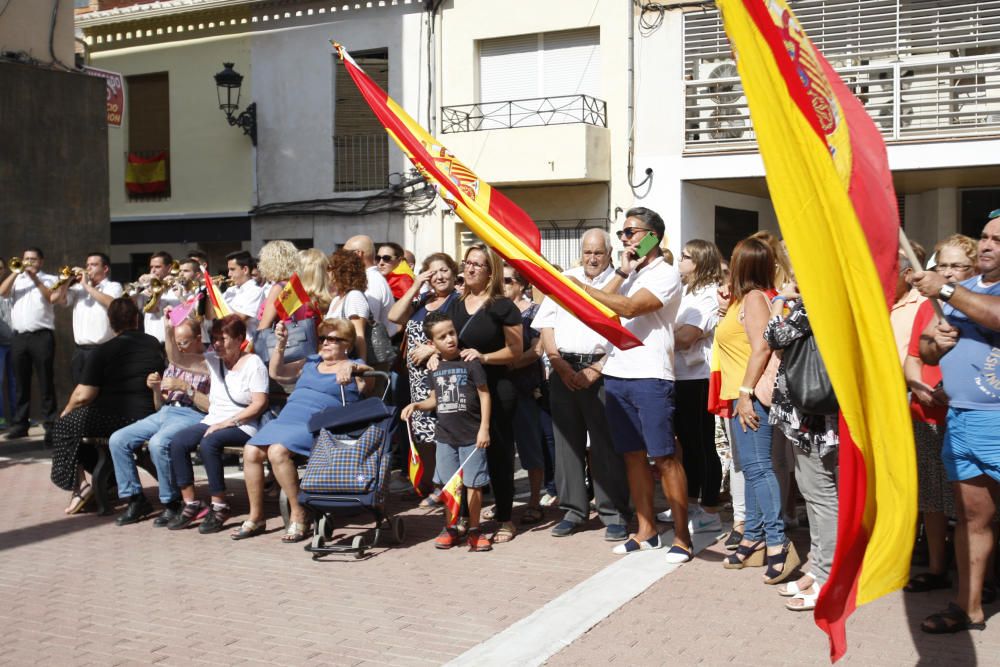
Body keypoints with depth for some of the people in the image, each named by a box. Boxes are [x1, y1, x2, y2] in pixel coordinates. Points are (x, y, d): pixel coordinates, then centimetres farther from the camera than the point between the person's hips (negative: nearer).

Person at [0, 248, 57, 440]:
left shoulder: (49, 279, 7)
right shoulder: (16, 279, 16)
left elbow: (51, 297, -10)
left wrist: (35, 279, -12)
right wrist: (16, 272, -5)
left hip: (42, 336, -4)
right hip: (19, 337, 4)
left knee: (45, 383, -3)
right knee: (21, 383, 8)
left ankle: (50, 425, -1)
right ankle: (20, 425, 13)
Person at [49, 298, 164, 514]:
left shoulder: (104, 351, -8)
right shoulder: (153, 344, 7)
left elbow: (83, 396, -9)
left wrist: (66, 411, 10)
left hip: (117, 419, -6)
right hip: (149, 417, 6)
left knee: (65, 425, 14)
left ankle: (80, 484, 3)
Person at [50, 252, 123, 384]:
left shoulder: (113, 286, 2)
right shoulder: (78, 287, 16)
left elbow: (111, 303, -19)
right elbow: (55, 299, 8)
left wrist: (86, 285, -12)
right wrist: (69, 279, 0)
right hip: (79, 351, 5)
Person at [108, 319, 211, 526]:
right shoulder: (174, 363, 23)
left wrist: (185, 387, -14)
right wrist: (156, 389, 3)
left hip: (192, 415, -8)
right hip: (165, 413, 8)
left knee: (158, 443, -34)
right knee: (117, 440, -9)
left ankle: (172, 504, -17)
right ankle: (136, 500, -1)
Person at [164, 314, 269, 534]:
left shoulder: (253, 363, -3)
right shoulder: (214, 361, 14)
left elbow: (259, 404, -12)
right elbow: (178, 359, 6)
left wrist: (227, 422, -17)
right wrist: (169, 330, -8)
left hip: (242, 426, -6)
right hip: (212, 422, 6)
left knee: (208, 443, -34)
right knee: (177, 441, -20)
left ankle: (220, 507, -20)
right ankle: (190, 504, -10)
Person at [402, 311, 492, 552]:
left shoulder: (470, 362, -9)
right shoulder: (435, 368, 6)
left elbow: (484, 395, -7)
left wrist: (484, 428, -12)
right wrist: (416, 405, 1)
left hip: (471, 436, -4)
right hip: (445, 436, 4)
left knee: (473, 484, 2)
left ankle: (474, 530, 13)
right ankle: (450, 528, 22)